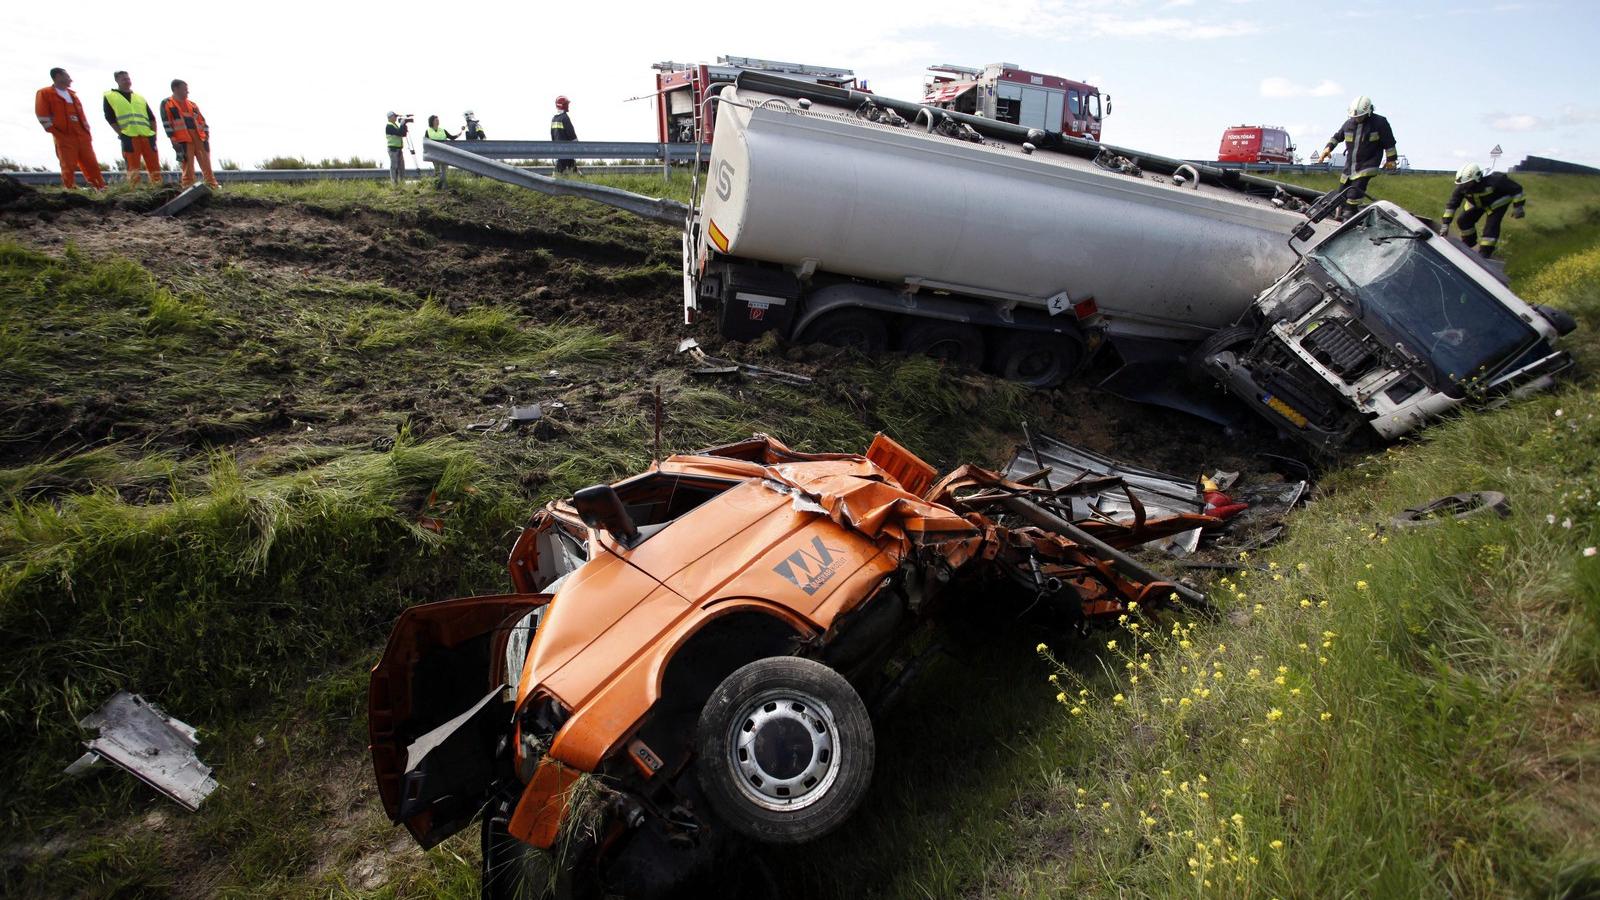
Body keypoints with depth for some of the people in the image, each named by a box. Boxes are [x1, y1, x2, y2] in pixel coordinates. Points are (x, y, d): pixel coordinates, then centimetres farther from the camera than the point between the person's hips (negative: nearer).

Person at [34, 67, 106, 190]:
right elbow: (42, 117, -4)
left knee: (91, 164, 5)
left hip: (82, 136, 6)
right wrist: (56, 133, -8)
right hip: (65, 138, -6)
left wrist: (87, 131, 13)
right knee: (69, 167, -6)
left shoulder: (72, 94, 21)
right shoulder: (44, 93, 0)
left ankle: (101, 188, 10)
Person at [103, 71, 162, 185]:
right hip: (129, 137, -4)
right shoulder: (109, 97, 9)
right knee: (133, 168, -7)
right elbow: (110, 118, 2)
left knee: (154, 165, 1)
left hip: (147, 136, 4)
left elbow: (151, 117, 18)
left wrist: (154, 133, 4)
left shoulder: (140, 98, 22)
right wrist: (121, 133, -8)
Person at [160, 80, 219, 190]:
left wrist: (206, 134, 8)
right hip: (182, 139, -5)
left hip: (198, 136, 5)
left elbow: (201, 120, 20)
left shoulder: (192, 104, 21)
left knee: (205, 161, 1)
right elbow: (166, 123, -3)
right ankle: (187, 185, 0)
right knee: (187, 163, -5)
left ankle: (211, 183, 4)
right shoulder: (166, 104, 5)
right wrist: (172, 138, -11)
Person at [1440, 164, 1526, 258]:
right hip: (1477, 203, 5)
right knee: (1464, 220, -5)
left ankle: (1484, 253, -8)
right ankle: (1468, 242, 21)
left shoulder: (1494, 180, -39)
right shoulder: (1462, 187, -28)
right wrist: (1445, 223, -26)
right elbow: (1452, 204, -21)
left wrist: (1518, 206, -24)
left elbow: (1516, 188, -25)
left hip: (1497, 202, -5)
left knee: (1491, 226, -16)